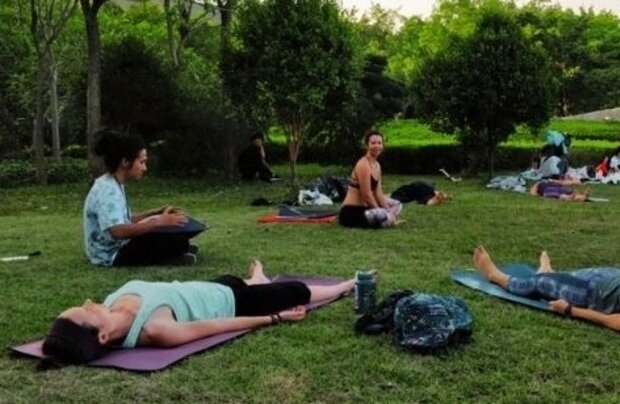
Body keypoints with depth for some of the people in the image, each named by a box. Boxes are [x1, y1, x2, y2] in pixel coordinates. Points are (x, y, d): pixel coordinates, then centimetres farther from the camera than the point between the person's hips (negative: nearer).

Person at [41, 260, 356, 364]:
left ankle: (258, 280, 72)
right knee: (297, 292, 15)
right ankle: (343, 288, 46)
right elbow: (220, 325, -31)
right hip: (229, 301, -6)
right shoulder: (155, 330, -42)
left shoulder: (114, 305, -24)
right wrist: (276, 318, -18)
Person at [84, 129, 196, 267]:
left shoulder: (113, 185, 8)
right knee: (178, 241, -20)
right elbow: (117, 231, -37)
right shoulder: (107, 191, -23)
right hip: (112, 255, -10)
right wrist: (158, 221, -36)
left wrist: (155, 213, 8)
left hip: (119, 246, 10)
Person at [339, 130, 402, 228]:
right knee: (384, 216, -35)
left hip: (364, 207, 10)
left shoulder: (377, 165, 12)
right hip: (351, 212, -10)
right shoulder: (363, 165, -18)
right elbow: (367, 196, -19)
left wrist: (388, 211, -2)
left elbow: (378, 194, 10)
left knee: (397, 204, 23)